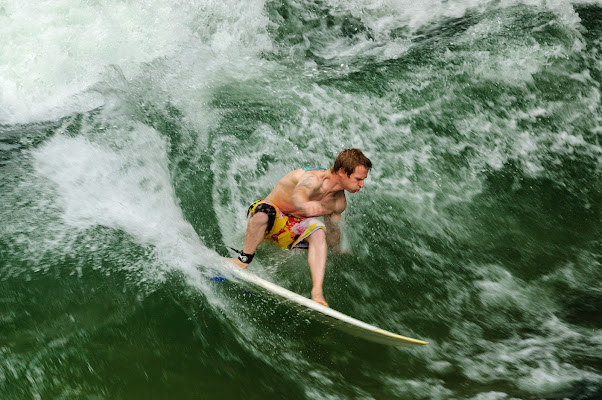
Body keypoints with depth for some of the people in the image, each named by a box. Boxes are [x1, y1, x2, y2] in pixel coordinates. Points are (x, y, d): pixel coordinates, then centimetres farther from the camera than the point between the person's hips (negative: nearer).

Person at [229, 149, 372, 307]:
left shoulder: (339, 203, -2)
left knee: (318, 233, -27)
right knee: (264, 213, -41)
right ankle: (244, 259, -21)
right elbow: (299, 193, -52)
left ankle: (317, 292, -35)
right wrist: (304, 205, -74)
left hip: (290, 231, 6)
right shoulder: (315, 178, -27)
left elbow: (333, 230, 19)